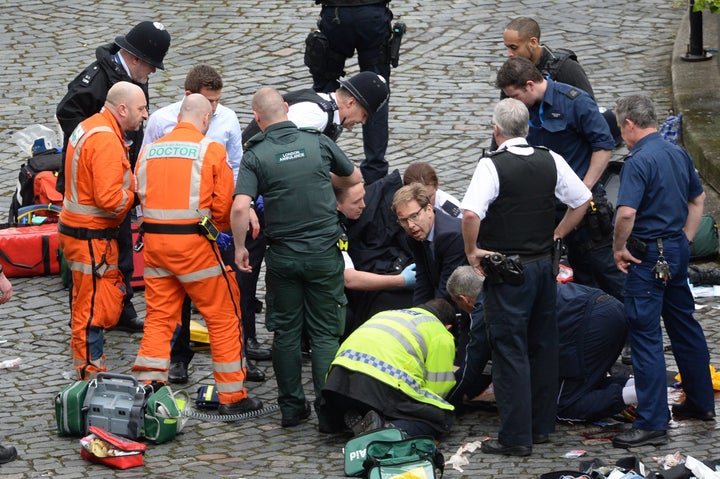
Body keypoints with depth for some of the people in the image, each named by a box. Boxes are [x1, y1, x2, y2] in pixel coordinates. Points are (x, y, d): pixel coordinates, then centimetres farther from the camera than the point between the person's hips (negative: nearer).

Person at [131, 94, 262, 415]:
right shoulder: (211, 150, -5)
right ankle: (232, 397, 9)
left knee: (159, 317, 13)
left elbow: (141, 196, 8)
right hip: (194, 243, -5)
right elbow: (225, 204, -7)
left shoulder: (149, 151, 8)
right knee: (223, 316, 6)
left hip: (154, 240, 5)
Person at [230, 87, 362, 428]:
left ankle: (291, 407, 16)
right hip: (324, 252, 1)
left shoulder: (256, 155, -8)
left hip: (282, 256, -1)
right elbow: (355, 179, 14)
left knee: (286, 332, 12)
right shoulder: (319, 143, -2)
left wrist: (240, 247, -5)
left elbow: (240, 208, -20)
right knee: (325, 333, 6)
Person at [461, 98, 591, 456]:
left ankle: (515, 437, 0)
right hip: (544, 264, 6)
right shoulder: (551, 162, 2)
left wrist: (472, 251, -13)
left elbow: (471, 213, -28)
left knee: (510, 352, -1)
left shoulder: (492, 166, -16)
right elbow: (582, 200, 11)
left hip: (506, 271, -6)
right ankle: (542, 426, 24)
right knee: (542, 347, 16)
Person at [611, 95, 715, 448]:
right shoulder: (679, 154, 8)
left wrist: (619, 248, -14)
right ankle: (701, 402, 33)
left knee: (645, 336, -6)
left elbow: (626, 212, -29)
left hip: (648, 257, -9)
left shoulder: (639, 161, -19)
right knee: (684, 326, 21)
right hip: (677, 251, 9)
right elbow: (698, 199, 20)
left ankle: (652, 423, -8)